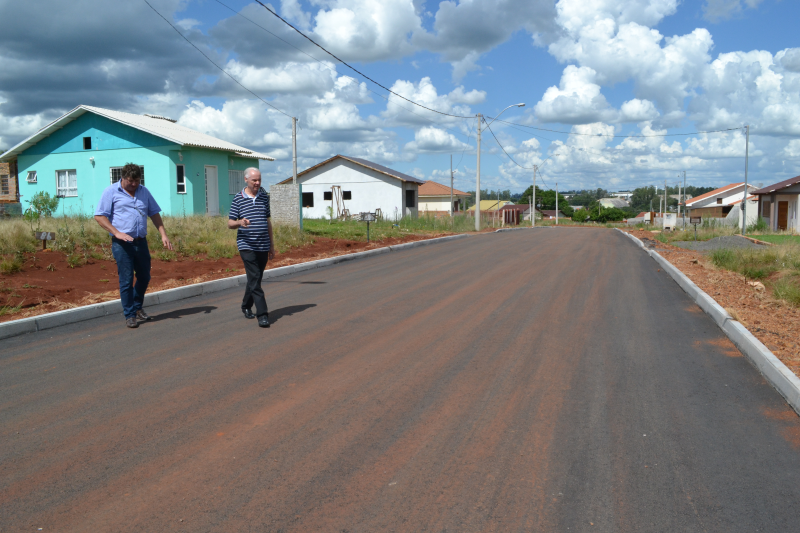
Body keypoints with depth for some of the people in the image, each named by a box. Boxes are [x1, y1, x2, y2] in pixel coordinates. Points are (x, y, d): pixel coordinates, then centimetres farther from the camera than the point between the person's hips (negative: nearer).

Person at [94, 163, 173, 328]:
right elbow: (99, 216, -5)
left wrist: (163, 235, 4)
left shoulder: (144, 191, 13)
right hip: (122, 244, -5)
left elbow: (154, 214, 15)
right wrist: (117, 233, -16)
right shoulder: (111, 191, -1)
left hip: (141, 242, 5)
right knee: (126, 280, -2)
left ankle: (137, 307, 34)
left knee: (144, 277, 12)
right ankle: (130, 315, 8)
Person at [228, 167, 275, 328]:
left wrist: (271, 246, 18)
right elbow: (230, 223, 2)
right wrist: (240, 222, -23)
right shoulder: (238, 199, 0)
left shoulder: (264, 196, 11)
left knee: (255, 278, 12)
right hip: (247, 245, -4)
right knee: (255, 279, -11)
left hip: (263, 246, 4)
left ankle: (246, 306, 32)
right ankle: (262, 314, -13)